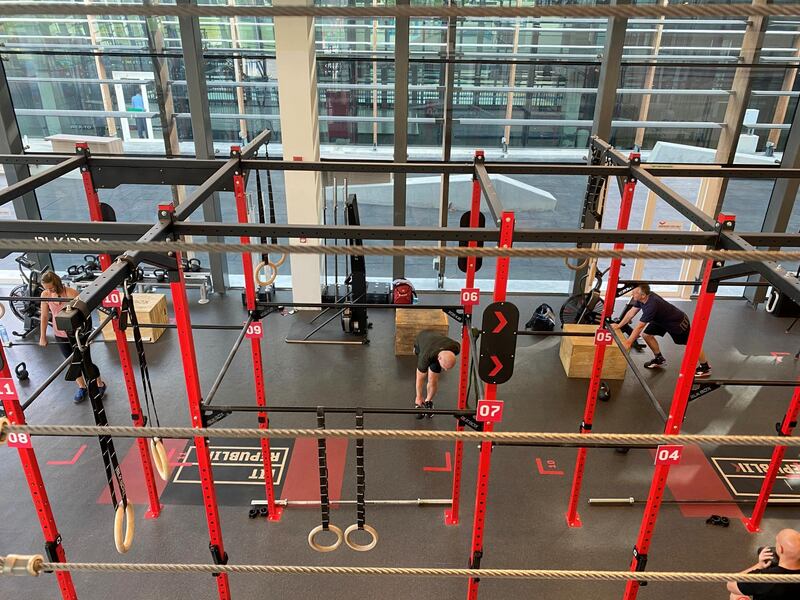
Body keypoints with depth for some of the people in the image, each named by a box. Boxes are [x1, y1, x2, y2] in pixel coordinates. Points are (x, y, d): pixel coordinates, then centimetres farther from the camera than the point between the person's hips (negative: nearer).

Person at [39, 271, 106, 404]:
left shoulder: (71, 293, -24)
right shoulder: (45, 295, -9)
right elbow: (44, 316, 1)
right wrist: (43, 336, 3)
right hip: (60, 335, 5)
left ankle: (100, 385, 24)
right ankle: (82, 387, 33)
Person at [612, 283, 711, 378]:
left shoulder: (651, 305, -40)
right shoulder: (641, 299, -17)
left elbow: (639, 327, -38)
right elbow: (631, 312, -4)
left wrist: (628, 342, -33)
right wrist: (619, 326, -2)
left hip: (678, 322, -8)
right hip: (662, 320, 8)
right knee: (646, 334, 1)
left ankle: (705, 367, 23)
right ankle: (659, 359, 18)